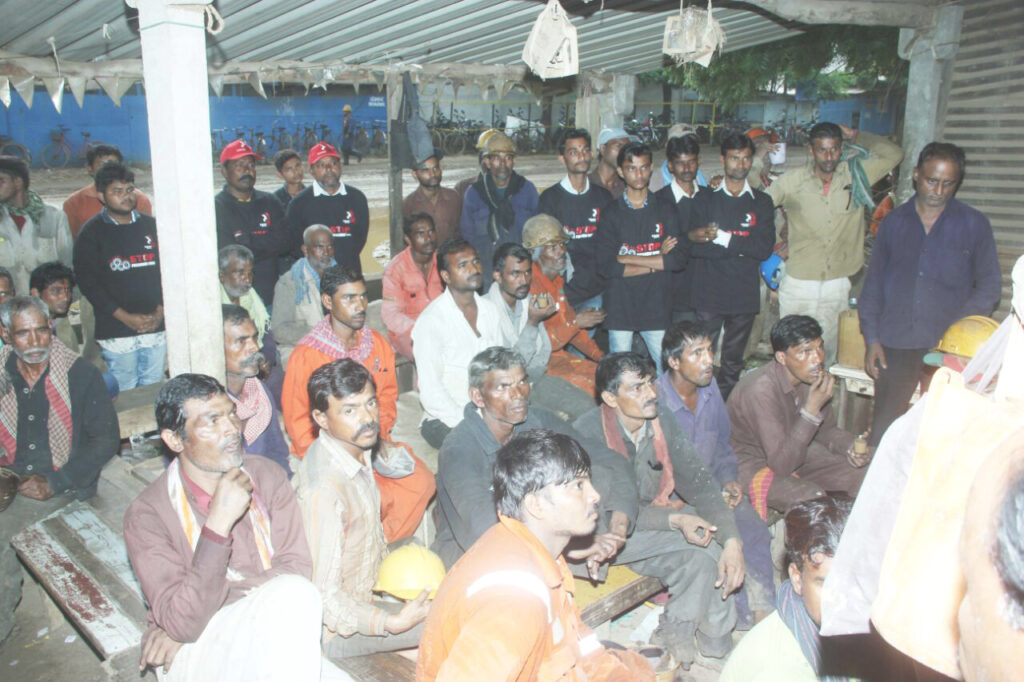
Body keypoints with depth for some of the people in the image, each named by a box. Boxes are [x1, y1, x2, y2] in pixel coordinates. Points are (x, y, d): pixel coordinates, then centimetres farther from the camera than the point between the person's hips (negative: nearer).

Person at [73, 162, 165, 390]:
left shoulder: (151, 226, 11)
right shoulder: (91, 233, 1)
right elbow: (88, 282, -5)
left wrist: (160, 311, -3)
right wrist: (125, 317, -12)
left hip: (155, 326, 3)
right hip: (116, 332, -3)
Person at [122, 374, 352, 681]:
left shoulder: (267, 475, 0)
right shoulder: (146, 514, -11)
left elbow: (296, 567, -8)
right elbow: (183, 624, -19)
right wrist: (218, 524, -27)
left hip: (269, 643, 3)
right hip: (195, 654, -3)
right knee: (292, 597, -30)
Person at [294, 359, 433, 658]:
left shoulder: (359, 453, -3)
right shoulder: (322, 488, -30)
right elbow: (322, 595, -29)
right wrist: (392, 623, -35)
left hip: (366, 595, 9)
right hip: (336, 631, -9)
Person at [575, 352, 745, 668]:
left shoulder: (661, 421, -4)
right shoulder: (587, 432, -22)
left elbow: (699, 484, -8)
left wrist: (732, 541, -22)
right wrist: (675, 520, -30)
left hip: (657, 520, 6)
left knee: (702, 556, -20)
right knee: (702, 538, -21)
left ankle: (675, 633, 1)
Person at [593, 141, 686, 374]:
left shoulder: (665, 210, 8)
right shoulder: (611, 213, 3)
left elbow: (679, 258, -3)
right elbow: (605, 265, -7)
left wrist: (630, 259, -8)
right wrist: (656, 260, -7)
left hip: (657, 308, 1)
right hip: (620, 308, -1)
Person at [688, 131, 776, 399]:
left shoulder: (762, 202, 7)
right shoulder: (706, 200, 4)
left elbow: (765, 248, -6)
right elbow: (696, 246, -10)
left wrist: (722, 238, -12)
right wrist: (742, 246, -11)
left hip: (744, 296, 2)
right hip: (708, 295, -2)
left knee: (733, 363, 11)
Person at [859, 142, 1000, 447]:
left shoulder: (974, 224, 5)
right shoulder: (894, 222, 10)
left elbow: (989, 284, 5)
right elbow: (873, 283, 11)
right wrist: (871, 338, 4)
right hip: (895, 344, 2)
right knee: (883, 426, 3)